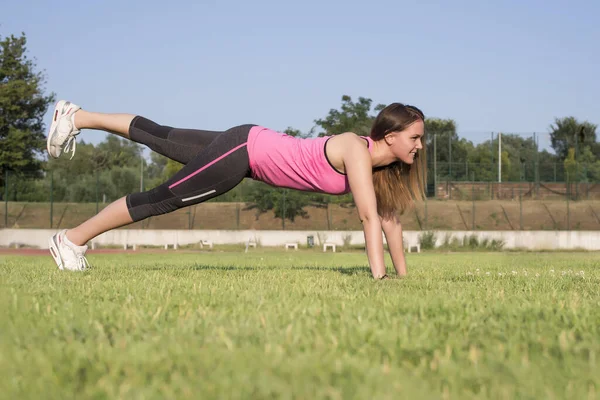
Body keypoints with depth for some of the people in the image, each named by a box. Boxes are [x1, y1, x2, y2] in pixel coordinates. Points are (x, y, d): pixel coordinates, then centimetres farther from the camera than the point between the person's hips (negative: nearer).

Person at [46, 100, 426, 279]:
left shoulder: (383, 162, -1)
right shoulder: (357, 150, -26)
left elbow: (390, 216, 4)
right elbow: (370, 216, -32)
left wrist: (403, 273, 1)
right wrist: (379, 276, -33)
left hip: (254, 148, 8)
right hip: (244, 150, -8)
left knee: (159, 137, 18)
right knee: (162, 198, 2)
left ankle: (76, 117, 32)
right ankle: (72, 239, 13)